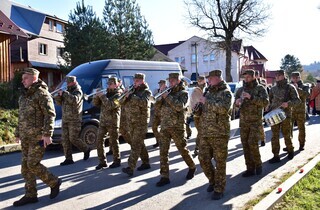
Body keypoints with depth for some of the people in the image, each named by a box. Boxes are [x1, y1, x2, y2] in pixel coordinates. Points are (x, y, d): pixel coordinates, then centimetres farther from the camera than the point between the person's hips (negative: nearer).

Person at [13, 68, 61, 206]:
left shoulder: (42, 94, -9)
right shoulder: (24, 96, 17)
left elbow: (50, 115, -17)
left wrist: (47, 134, -23)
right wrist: (18, 134, 23)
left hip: (38, 137, -8)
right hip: (26, 137, 9)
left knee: (33, 164, -9)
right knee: (25, 165, 8)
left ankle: (54, 182, 11)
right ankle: (30, 195, 17)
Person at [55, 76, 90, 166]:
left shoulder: (78, 92, -7)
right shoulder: (67, 92, 17)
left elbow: (75, 100, -28)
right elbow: (59, 103, 13)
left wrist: (64, 93, -27)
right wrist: (59, 95, -7)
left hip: (74, 120, -8)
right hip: (65, 119, 8)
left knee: (73, 139, -6)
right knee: (65, 140, 3)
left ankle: (86, 149, 18)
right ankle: (68, 159, 8)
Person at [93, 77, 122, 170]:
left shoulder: (118, 95, -8)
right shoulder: (106, 94, 14)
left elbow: (110, 106, -24)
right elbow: (95, 103, 9)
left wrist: (102, 96, -21)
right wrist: (97, 96, -8)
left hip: (112, 122, -7)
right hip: (102, 122, 7)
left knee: (113, 142, 1)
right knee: (99, 142, 3)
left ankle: (117, 161, 14)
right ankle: (102, 162, 11)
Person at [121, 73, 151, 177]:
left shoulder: (146, 91, -5)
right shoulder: (132, 90, 13)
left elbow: (144, 102, -25)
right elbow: (122, 103, 8)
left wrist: (132, 96, -24)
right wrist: (126, 96, -12)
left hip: (141, 121, -7)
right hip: (131, 121, 7)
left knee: (136, 144, -11)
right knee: (139, 143, 13)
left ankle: (130, 168, -15)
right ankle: (146, 163, 25)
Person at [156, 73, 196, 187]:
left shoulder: (183, 93, -2)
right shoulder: (168, 92, 14)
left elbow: (180, 106, -22)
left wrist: (167, 97, -20)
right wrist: (160, 97, 0)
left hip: (177, 127, -5)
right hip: (164, 126, 5)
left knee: (183, 149, 7)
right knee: (163, 152, 0)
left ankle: (192, 167, 32)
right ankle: (164, 176, 4)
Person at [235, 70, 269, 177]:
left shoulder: (260, 88, -3)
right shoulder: (241, 90, 10)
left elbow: (265, 102, -15)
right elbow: (234, 103, 13)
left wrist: (251, 97, -26)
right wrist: (237, 103, -11)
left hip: (256, 121, -4)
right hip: (243, 121, 5)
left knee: (252, 143, -12)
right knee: (245, 144, 4)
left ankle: (258, 164, 12)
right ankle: (250, 168, 13)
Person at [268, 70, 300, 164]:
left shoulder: (290, 87, -2)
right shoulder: (273, 88, 11)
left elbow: (297, 100, -6)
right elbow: (269, 100, 23)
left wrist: (288, 103, -24)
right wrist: (270, 108, 7)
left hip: (285, 115, -4)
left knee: (287, 135, 6)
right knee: (274, 136, 2)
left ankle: (290, 151, 29)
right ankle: (276, 156, 7)